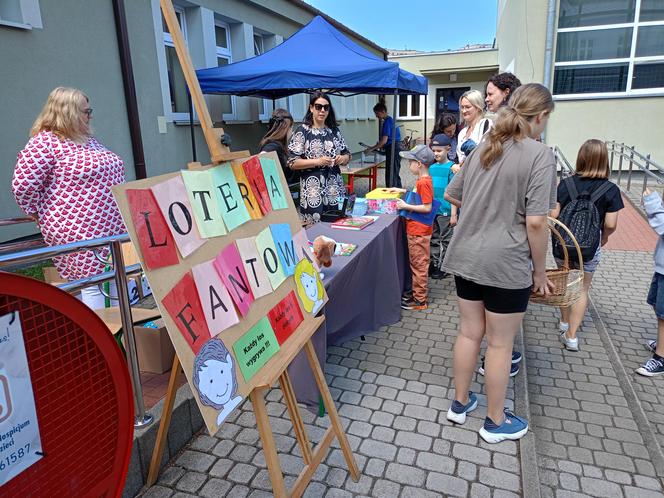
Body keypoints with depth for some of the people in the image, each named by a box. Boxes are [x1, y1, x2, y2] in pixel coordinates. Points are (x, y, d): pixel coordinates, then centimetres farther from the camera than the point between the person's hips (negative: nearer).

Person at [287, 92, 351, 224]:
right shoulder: (302, 131, -4)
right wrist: (317, 161, -19)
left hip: (335, 189, 5)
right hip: (313, 191, -5)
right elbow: (292, 162, -9)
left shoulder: (334, 130, 11)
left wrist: (342, 159, -6)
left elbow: (347, 155, 17)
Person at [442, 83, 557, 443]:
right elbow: (535, 222, -17)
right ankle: (495, 422, 27)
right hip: (506, 264, -6)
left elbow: (451, 194, 17)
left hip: (465, 258, 6)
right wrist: (540, 271, -6)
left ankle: (460, 403, 35)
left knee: (469, 333, 18)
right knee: (500, 343, 9)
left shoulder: (483, 148, 8)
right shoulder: (540, 154, -12)